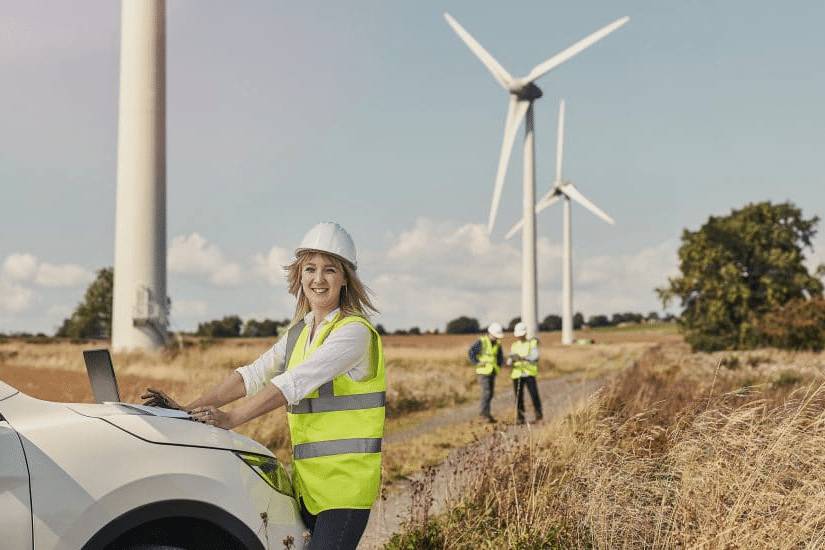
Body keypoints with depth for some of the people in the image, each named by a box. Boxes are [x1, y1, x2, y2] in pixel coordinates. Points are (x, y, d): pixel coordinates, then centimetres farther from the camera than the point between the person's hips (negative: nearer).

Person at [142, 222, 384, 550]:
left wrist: (230, 419, -26)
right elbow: (255, 374, 6)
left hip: (345, 478, -7)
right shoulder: (300, 331, 14)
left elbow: (295, 383, -22)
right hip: (307, 476, 7)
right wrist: (190, 410, -5)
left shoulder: (354, 331, -12)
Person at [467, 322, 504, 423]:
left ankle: (483, 412, 22)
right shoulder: (481, 342, -12)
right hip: (483, 371, -7)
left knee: (490, 393, 9)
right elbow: (471, 353, -16)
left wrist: (499, 364, -1)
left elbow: (500, 357, 18)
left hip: (492, 372, 7)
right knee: (486, 392, -14)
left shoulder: (497, 344, 8)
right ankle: (486, 414, -11)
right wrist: (478, 363, -17)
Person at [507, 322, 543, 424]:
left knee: (534, 395, -9)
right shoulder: (514, 346, 14)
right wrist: (511, 360, -18)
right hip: (517, 374, 3)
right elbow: (509, 362, 8)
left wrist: (522, 358, -27)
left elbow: (535, 356, -13)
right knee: (519, 397, 1)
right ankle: (520, 418, 7)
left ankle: (538, 415, 5)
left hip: (529, 374, -3)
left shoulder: (532, 343, 4)